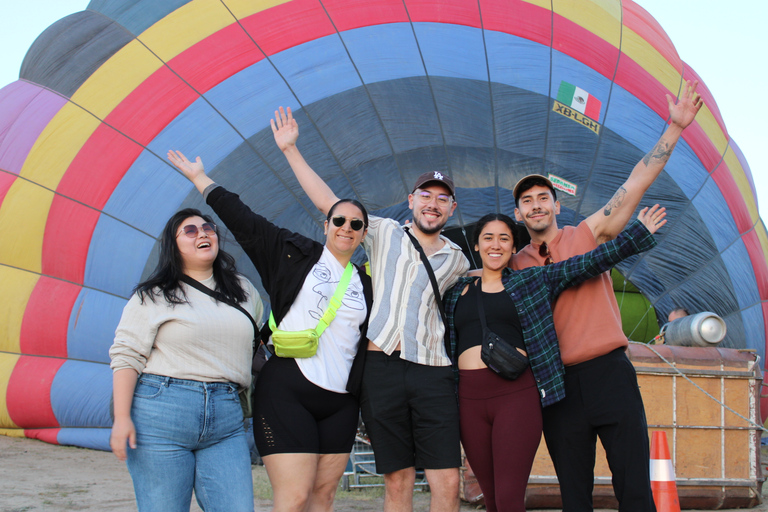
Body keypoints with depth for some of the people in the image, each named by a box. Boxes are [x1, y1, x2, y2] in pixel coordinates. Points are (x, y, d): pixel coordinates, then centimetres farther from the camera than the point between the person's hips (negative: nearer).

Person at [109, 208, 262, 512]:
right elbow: (125, 356, -2)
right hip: (161, 415, -3)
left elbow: (258, 344, 26)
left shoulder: (244, 291, 17)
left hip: (226, 419, 4)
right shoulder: (154, 296, 3)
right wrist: (121, 418, -12)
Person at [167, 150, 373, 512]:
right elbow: (242, 219, 6)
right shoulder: (296, 254, 6)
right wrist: (199, 176, 7)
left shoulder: (365, 284, 16)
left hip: (340, 401, 4)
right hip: (287, 390, -4)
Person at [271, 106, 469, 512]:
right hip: (382, 367, -1)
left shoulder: (456, 260, 16)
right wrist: (291, 149, 7)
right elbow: (327, 201, 10)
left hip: (432, 372, 1)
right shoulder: (384, 233, 12)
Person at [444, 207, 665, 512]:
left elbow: (587, 263, 8)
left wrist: (637, 234, 5)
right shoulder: (457, 292, 18)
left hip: (517, 393, -3)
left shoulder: (533, 281, 12)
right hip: (469, 396, 3)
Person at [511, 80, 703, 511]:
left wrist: (675, 127, -10)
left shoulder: (589, 235, 6)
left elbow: (638, 182, -3)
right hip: (558, 382, 2)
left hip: (609, 373, -2)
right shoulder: (516, 266, 11)